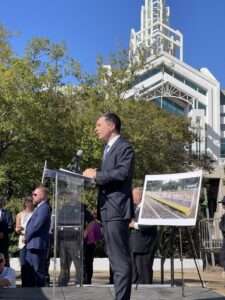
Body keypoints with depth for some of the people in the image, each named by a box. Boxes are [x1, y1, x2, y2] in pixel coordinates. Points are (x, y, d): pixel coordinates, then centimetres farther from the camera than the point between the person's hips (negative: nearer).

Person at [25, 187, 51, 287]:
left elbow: (37, 225, -19)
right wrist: (27, 238, 6)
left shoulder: (45, 207, -12)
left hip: (38, 244, -10)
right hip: (32, 244, 10)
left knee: (39, 270, -5)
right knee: (30, 269, 16)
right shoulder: (39, 208, 20)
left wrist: (27, 237, -8)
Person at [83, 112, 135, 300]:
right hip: (107, 209, 10)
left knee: (121, 258, -8)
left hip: (117, 209, -10)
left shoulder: (124, 146, -9)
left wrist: (96, 174, -15)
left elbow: (123, 172, -23)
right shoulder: (108, 148, 21)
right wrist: (94, 176, 4)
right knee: (115, 258, 14)